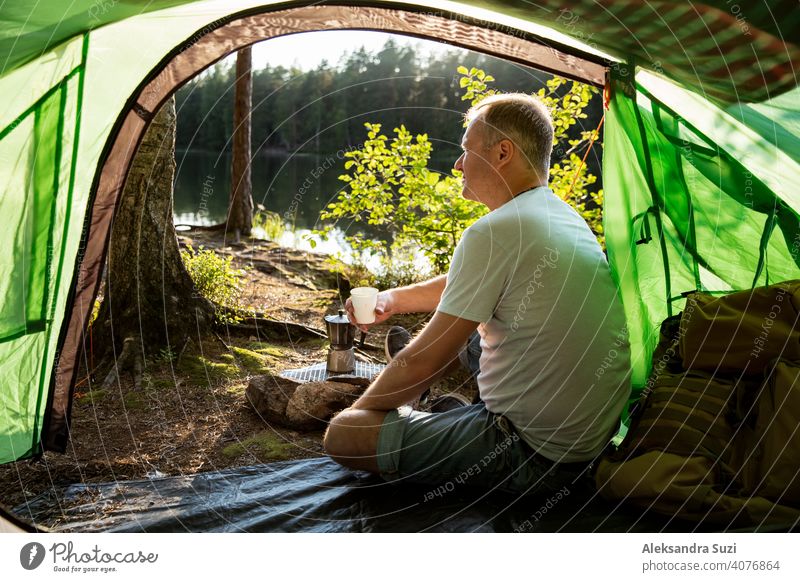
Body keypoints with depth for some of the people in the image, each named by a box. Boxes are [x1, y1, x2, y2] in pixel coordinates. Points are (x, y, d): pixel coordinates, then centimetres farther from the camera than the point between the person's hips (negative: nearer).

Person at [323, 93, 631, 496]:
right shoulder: (566, 216, 8)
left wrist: (363, 407, 0)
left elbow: (424, 364, -17)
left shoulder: (494, 232, -22)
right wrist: (393, 299, 12)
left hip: (534, 458, -9)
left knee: (342, 435, -9)